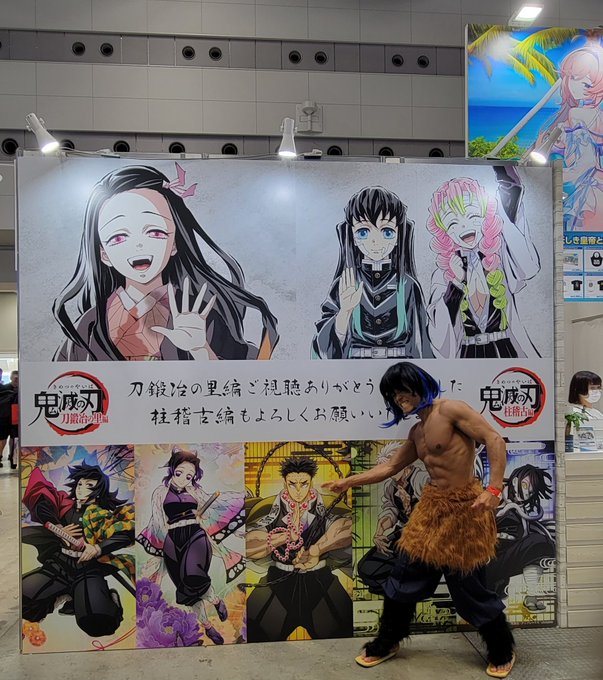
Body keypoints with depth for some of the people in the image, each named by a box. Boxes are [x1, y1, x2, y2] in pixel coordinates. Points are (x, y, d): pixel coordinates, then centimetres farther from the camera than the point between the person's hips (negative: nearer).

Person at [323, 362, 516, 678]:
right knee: (405, 577, 13)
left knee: (468, 588, 3)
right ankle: (386, 643, 32)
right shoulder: (416, 432, 11)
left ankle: (502, 653, 29)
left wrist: (494, 489, -28)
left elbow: (495, 440, -19)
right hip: (432, 507, 8)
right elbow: (390, 467, 19)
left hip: (463, 508, -8)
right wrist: (348, 482, 19)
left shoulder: (450, 410, -13)